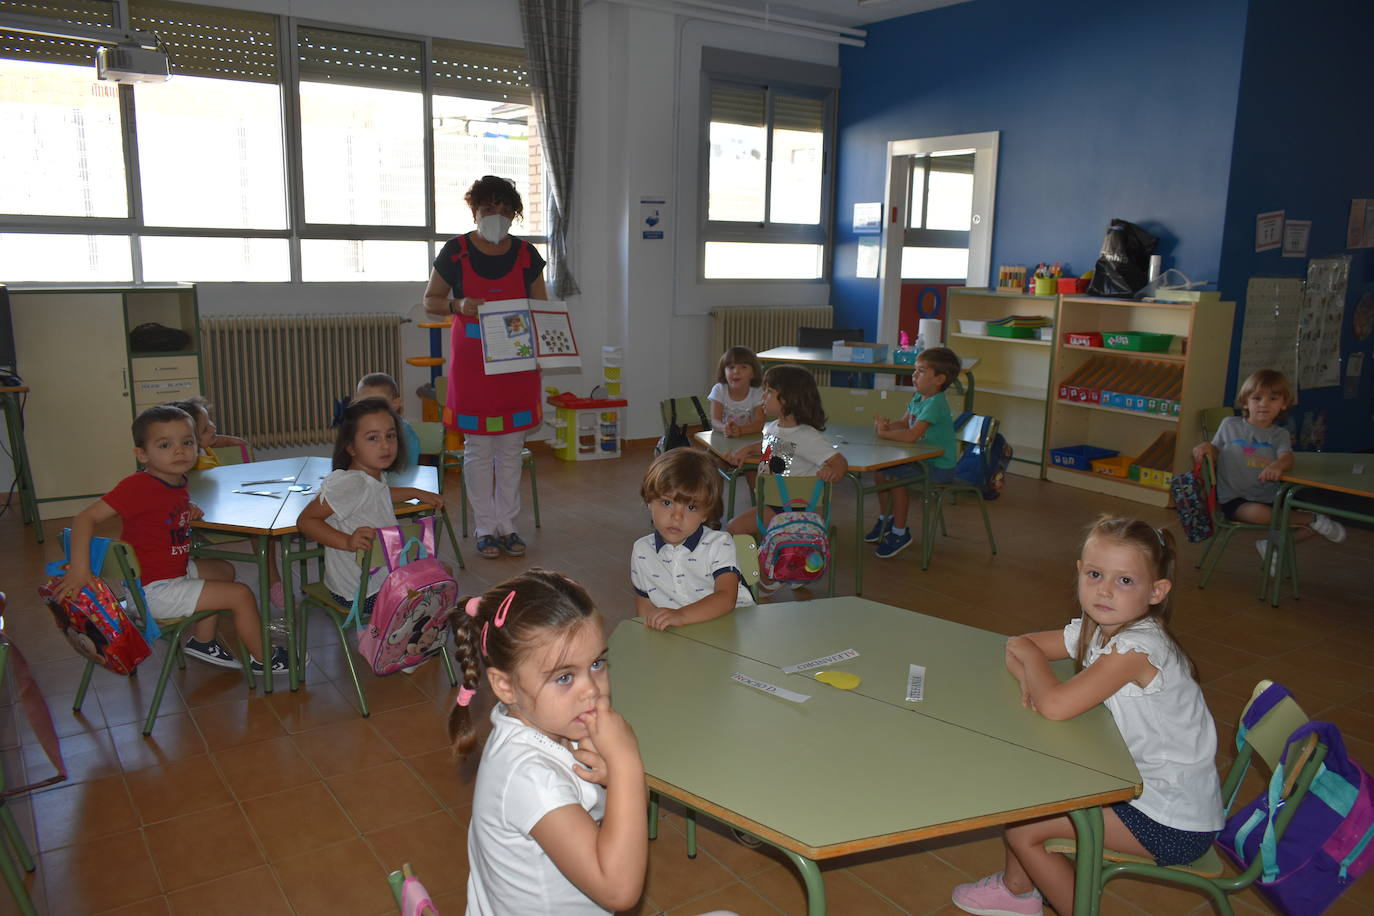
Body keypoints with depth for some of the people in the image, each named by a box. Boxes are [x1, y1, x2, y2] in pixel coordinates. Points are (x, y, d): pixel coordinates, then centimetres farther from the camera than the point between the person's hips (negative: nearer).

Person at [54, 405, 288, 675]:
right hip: (154, 590, -10)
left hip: (177, 570, 10)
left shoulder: (178, 482, 1)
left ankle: (203, 641, 35)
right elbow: (86, 517, -25)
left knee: (224, 570, 30)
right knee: (241, 594, -8)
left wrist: (189, 511, 0)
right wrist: (80, 568, -31)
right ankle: (261, 659, 13)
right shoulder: (137, 486, -24)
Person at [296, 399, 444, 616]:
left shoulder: (373, 478, 4)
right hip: (362, 594, -10)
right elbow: (305, 520, -26)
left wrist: (416, 493, 25)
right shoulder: (350, 483, -26)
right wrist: (348, 542, -37)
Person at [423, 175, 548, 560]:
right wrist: (458, 305, -16)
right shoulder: (455, 251, -3)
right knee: (478, 449, 3)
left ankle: (508, 526, 19)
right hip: (472, 362, -2)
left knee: (511, 448, 8)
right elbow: (430, 300, 5)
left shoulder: (526, 254, 3)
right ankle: (485, 529, 14)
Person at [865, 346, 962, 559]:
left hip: (939, 467, -10)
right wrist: (886, 425, -11)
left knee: (896, 477, -24)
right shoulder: (918, 397, 6)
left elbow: (911, 435, -34)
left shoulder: (935, 403, -25)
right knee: (880, 467, 9)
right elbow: (904, 423, 11)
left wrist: (884, 433, -21)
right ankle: (885, 519, 26)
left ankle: (900, 533, -8)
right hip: (923, 459, 10)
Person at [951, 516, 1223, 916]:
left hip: (1174, 824, -9)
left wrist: (1032, 656, -15)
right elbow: (1015, 645, 8)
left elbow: (1055, 705, -36)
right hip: (1141, 783, 9)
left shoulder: (1138, 648, -29)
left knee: (1021, 826, -10)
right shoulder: (1094, 630, -1)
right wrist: (1030, 677, -15)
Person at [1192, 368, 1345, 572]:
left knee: (1313, 528, -8)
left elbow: (1288, 457, -13)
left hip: (1269, 499, 3)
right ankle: (1313, 519, -13)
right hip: (1234, 500, -3)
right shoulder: (1230, 425, 4)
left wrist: (1278, 465, -38)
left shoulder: (1280, 435, 7)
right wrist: (1205, 447, -15)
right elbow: (1216, 452, 10)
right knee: (1257, 512, -38)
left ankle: (1272, 545, 14)